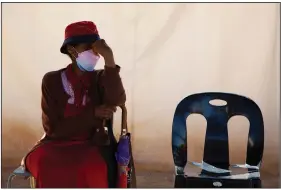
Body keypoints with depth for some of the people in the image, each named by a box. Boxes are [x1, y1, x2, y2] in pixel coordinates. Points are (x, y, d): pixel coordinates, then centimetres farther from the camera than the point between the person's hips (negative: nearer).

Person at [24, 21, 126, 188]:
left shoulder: (100, 78, 5)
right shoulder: (52, 80, 0)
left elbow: (117, 102, -17)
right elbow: (53, 128, -4)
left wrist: (109, 59, -23)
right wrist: (93, 114, -11)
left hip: (91, 145, 1)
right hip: (57, 144, 0)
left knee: (93, 168, -34)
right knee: (48, 166, -35)